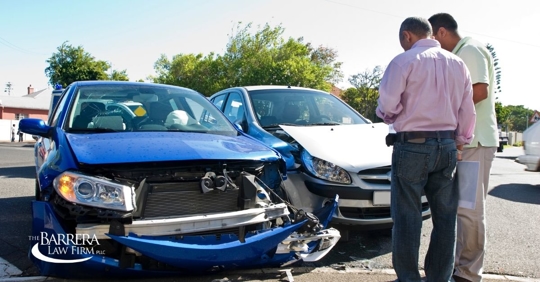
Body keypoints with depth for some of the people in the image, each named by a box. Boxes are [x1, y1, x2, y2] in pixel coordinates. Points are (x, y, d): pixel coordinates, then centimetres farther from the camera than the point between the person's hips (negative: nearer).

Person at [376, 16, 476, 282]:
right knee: (445, 216, 11)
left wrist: (389, 116, 8)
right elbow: (467, 111, 13)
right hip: (447, 145, 6)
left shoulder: (404, 61, -7)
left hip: (412, 145, -5)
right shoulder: (457, 64, 10)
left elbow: (387, 105, -13)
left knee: (407, 216, 3)